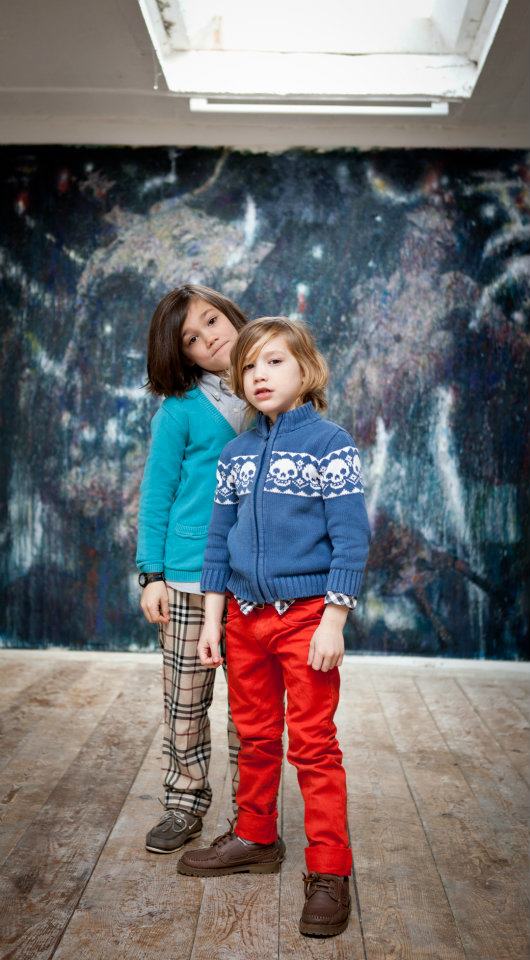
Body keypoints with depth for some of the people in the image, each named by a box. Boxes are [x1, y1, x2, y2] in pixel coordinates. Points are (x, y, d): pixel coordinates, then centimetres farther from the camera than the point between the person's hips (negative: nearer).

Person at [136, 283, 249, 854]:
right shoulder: (180, 409, -3)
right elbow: (157, 494, 0)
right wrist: (152, 575, -4)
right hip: (190, 576, -2)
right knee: (186, 699, 7)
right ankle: (185, 805, 26)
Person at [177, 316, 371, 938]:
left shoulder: (329, 443, -8)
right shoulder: (235, 454, 8)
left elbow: (351, 539, -11)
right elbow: (219, 540, 12)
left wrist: (332, 623, -16)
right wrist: (211, 622, 9)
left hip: (306, 615, -5)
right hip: (244, 617, 5)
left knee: (313, 746, 0)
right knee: (254, 738, 17)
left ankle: (329, 872, 10)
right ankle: (255, 840, 34)